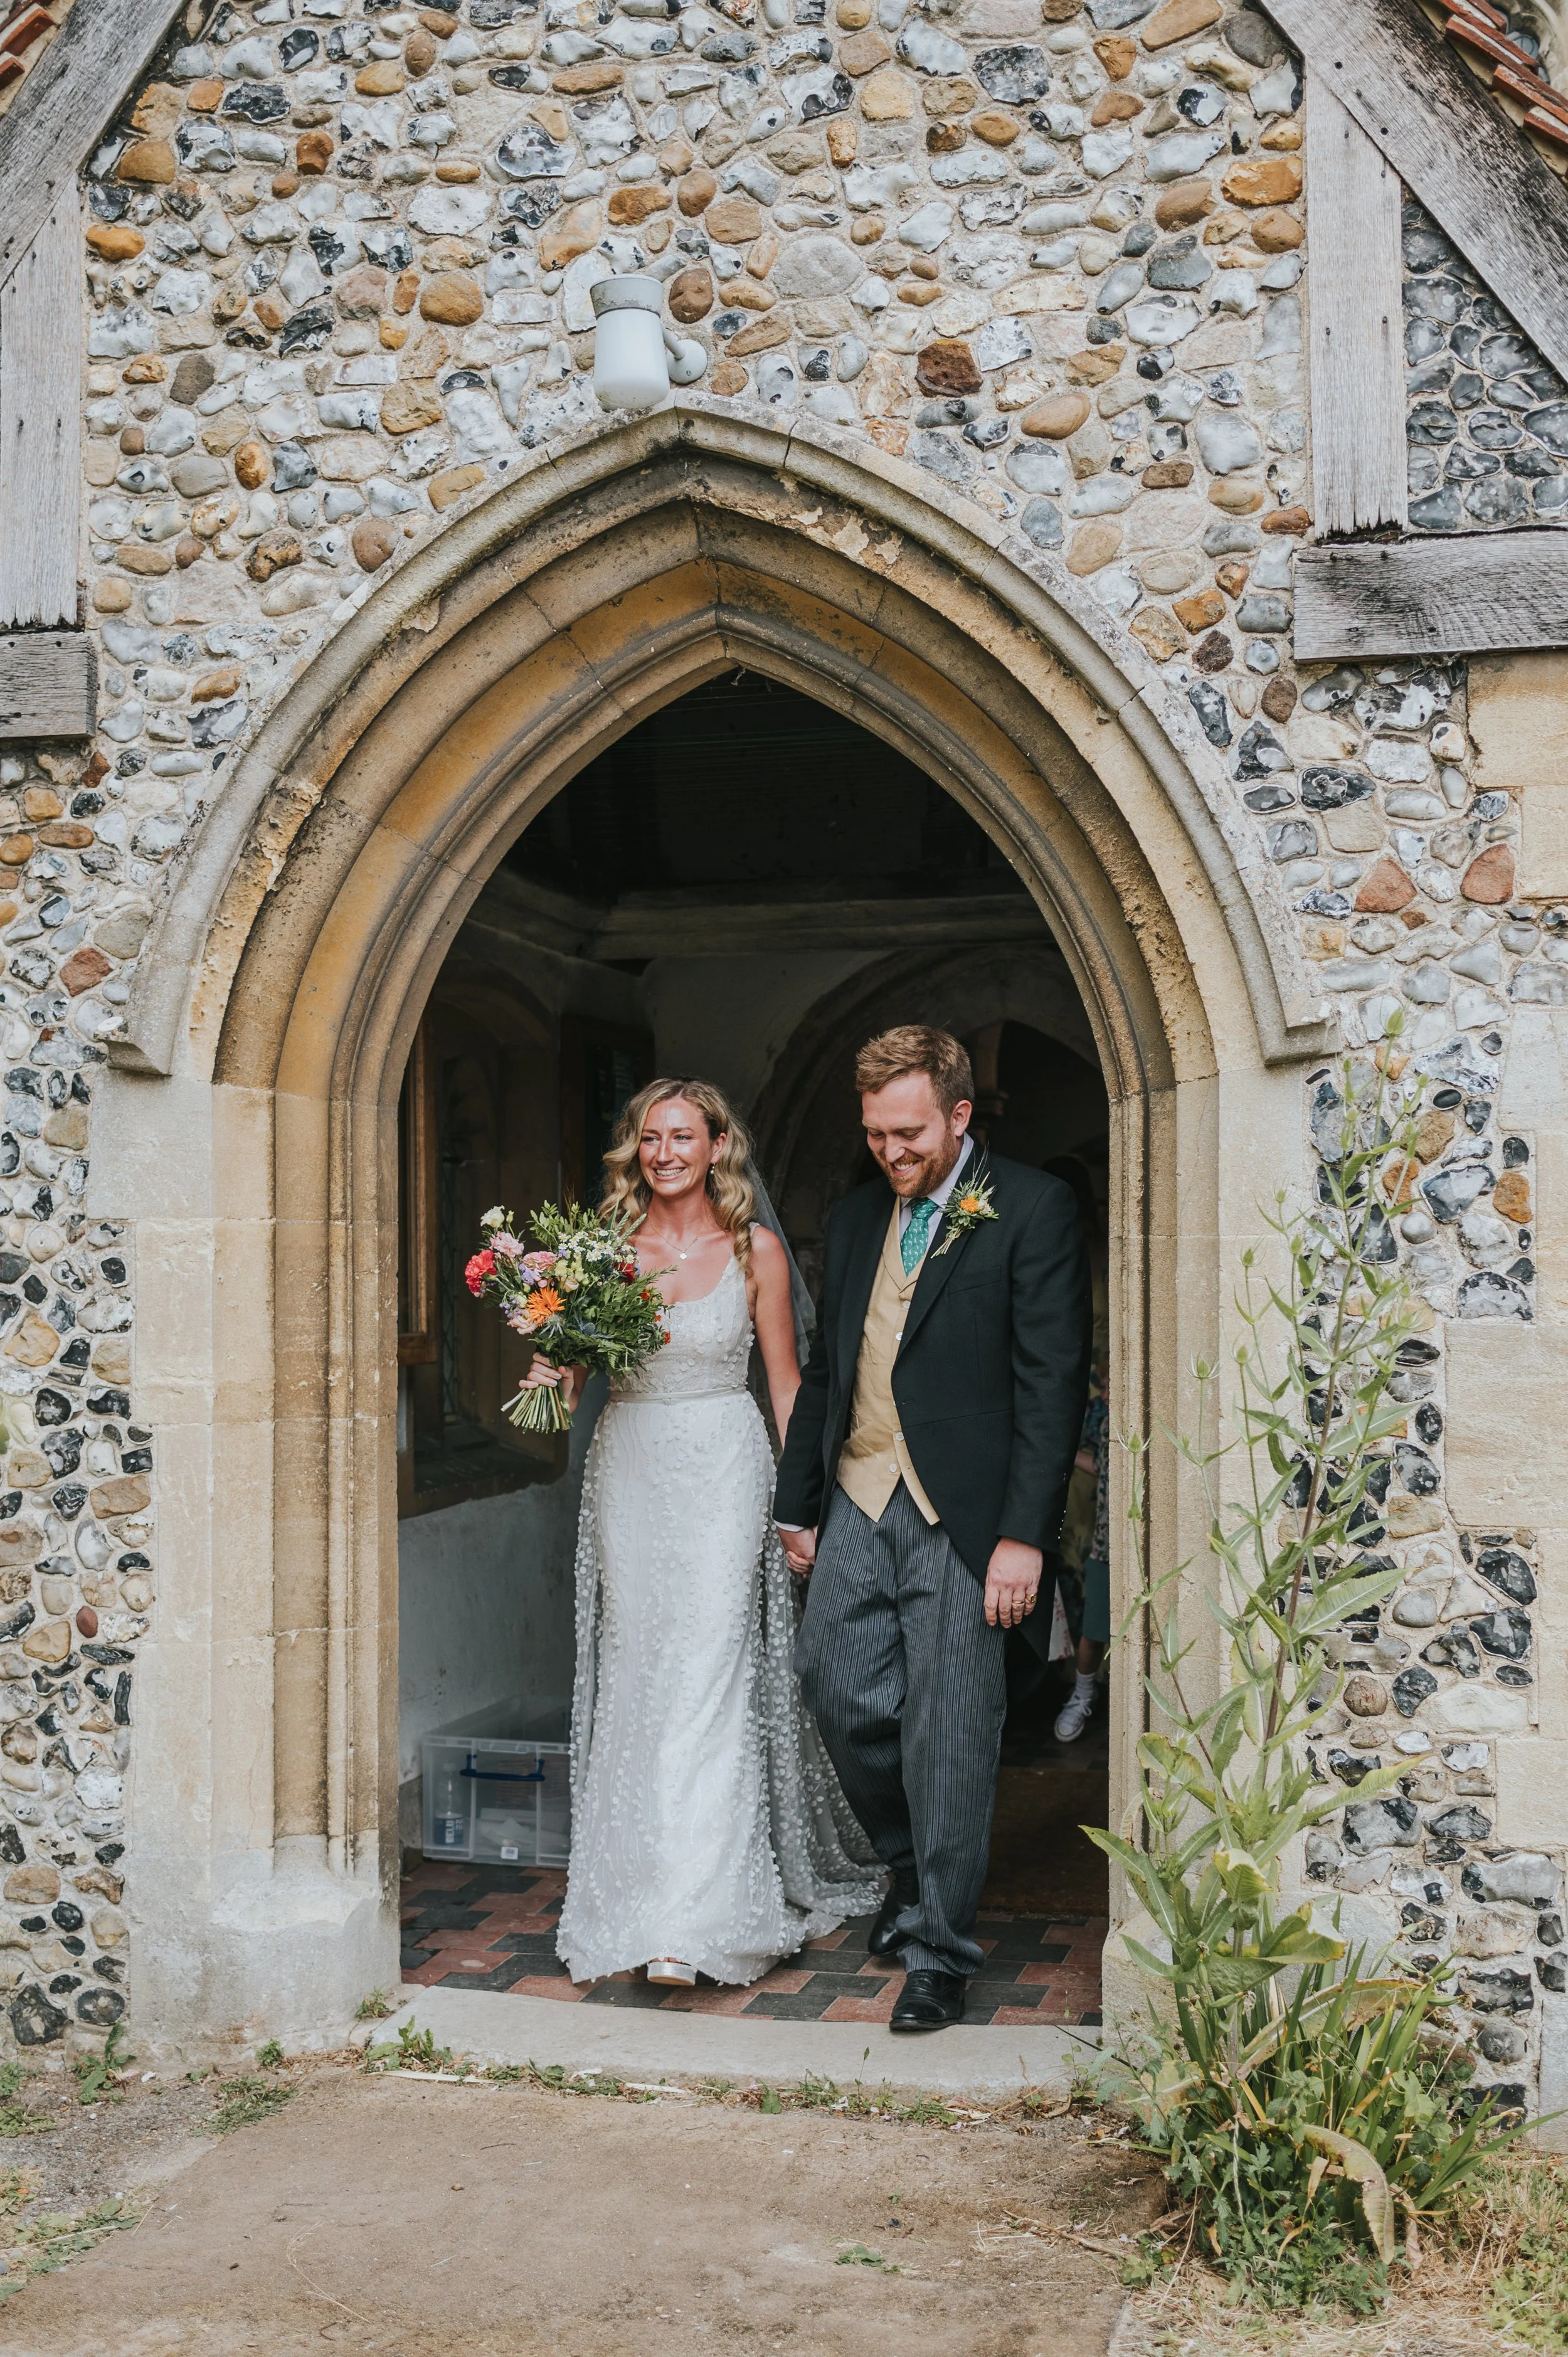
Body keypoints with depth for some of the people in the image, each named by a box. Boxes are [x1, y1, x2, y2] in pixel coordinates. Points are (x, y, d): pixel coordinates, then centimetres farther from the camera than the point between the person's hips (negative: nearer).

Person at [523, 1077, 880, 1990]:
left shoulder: (756, 1249, 1)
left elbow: (786, 1382, 5)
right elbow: (576, 1368, 9)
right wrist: (555, 1374, -14)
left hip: (722, 1469, -2)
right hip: (629, 1468, 3)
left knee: (707, 1671, -9)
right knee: (635, 1672, 5)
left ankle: (691, 1920, -9)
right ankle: (639, 1884, 20)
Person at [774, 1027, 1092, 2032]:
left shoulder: (1033, 1210, -5)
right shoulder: (856, 1216, 14)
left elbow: (1053, 1381, -10)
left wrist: (1024, 1535, -15)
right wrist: (797, 1502, 18)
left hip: (960, 1513, -5)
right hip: (859, 1501, 6)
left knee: (949, 1730, -1)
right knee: (838, 1686, 3)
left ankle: (939, 1949, 13)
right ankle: (911, 1865, 30)